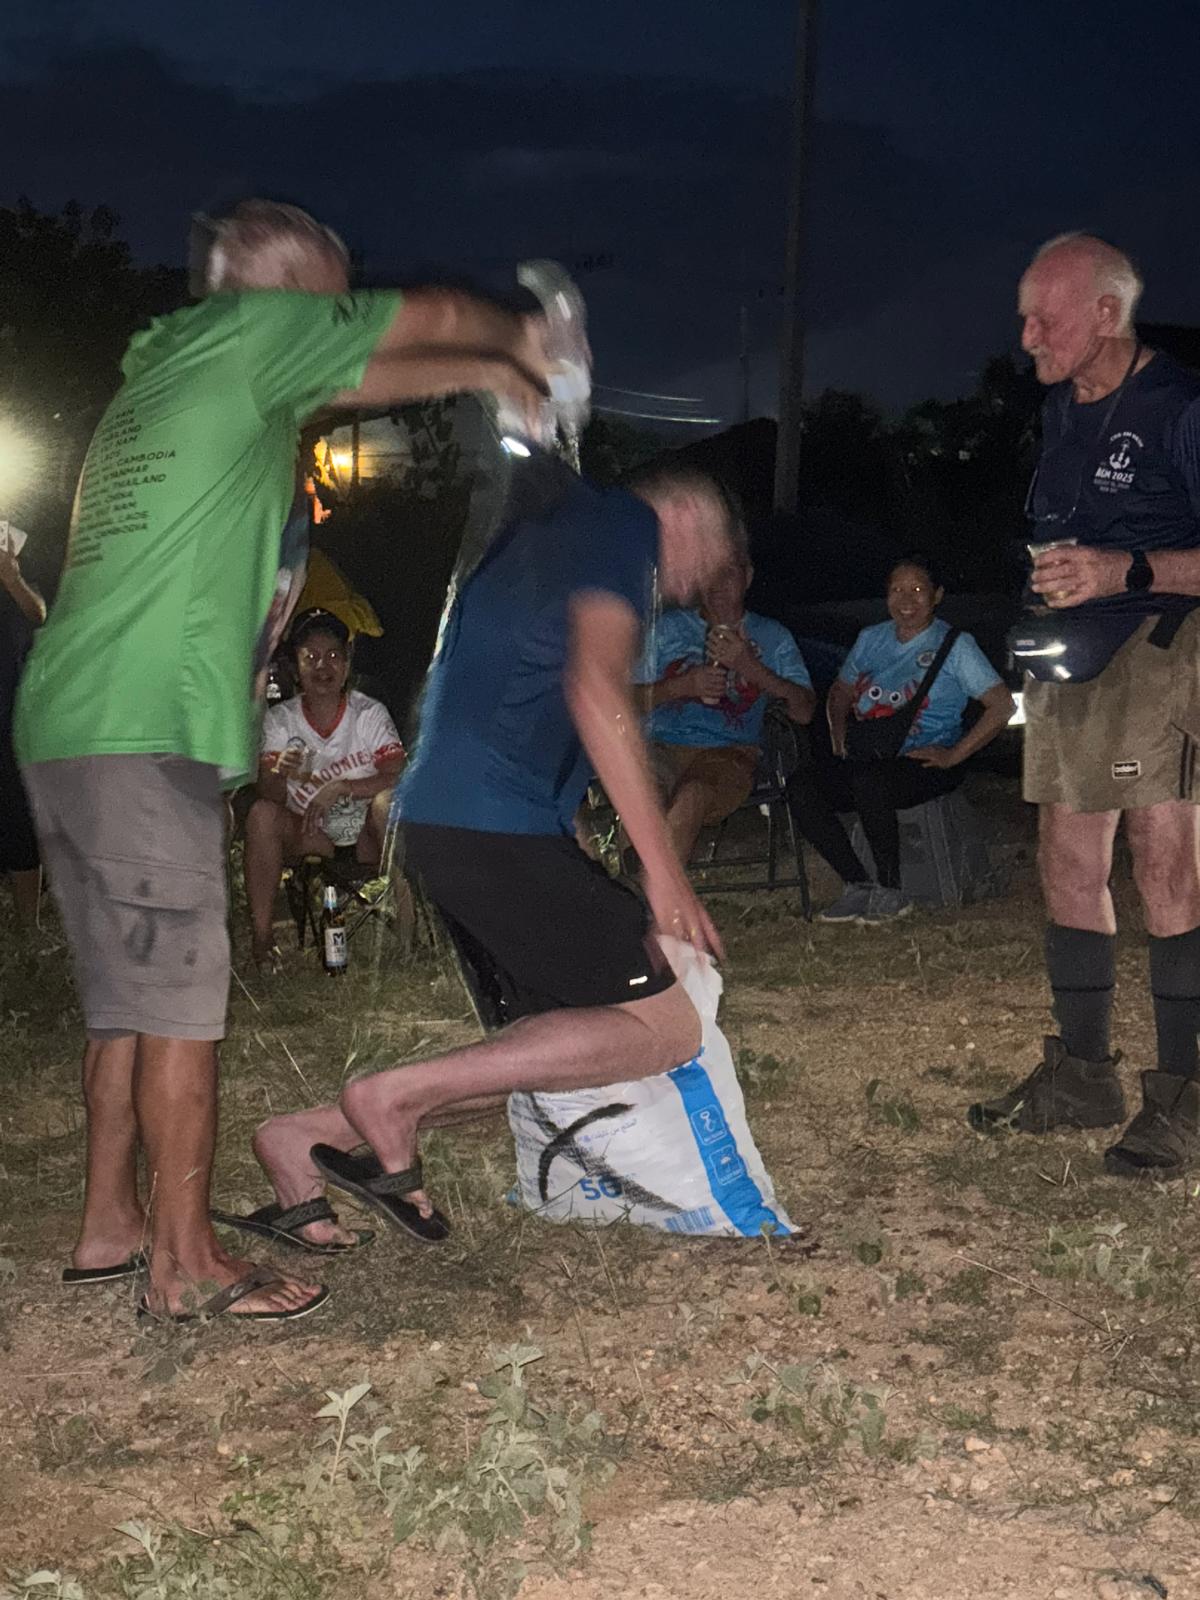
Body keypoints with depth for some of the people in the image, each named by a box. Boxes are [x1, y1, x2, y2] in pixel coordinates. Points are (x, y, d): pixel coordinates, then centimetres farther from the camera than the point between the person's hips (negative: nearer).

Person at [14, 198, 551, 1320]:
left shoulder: (168, 364, 24)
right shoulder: (246, 328, -2)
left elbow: (359, 378, 34)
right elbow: (434, 318, 8)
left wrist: (481, 373, 33)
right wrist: (513, 338, 27)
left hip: (66, 725, 10)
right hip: (148, 733, -9)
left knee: (125, 997, 15)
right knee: (179, 1004, -4)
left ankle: (110, 1225, 23)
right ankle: (187, 1266, 3)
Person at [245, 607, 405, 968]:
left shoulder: (370, 714, -8)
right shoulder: (279, 719, -4)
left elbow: (398, 778, -19)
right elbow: (269, 793, -14)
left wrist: (340, 787, -30)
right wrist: (280, 773, -37)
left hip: (365, 837, -1)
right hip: (307, 836, 2)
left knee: (389, 801, -32)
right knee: (262, 814, -26)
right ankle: (262, 936, -24)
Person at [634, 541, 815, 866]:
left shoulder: (772, 637, 18)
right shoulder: (668, 628, 20)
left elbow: (804, 712, 5)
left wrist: (749, 666, -7)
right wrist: (682, 686, -4)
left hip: (729, 753, -1)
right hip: (662, 746, 1)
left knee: (690, 799, -38)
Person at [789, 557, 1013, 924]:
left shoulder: (954, 645, 1)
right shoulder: (871, 639, 17)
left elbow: (1002, 705, -6)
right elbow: (840, 692, 31)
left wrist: (953, 755, -12)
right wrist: (839, 734, 10)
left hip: (927, 762, -6)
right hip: (870, 760, 6)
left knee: (867, 781, -38)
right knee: (800, 785, -21)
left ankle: (890, 892, -21)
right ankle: (859, 885, -15)